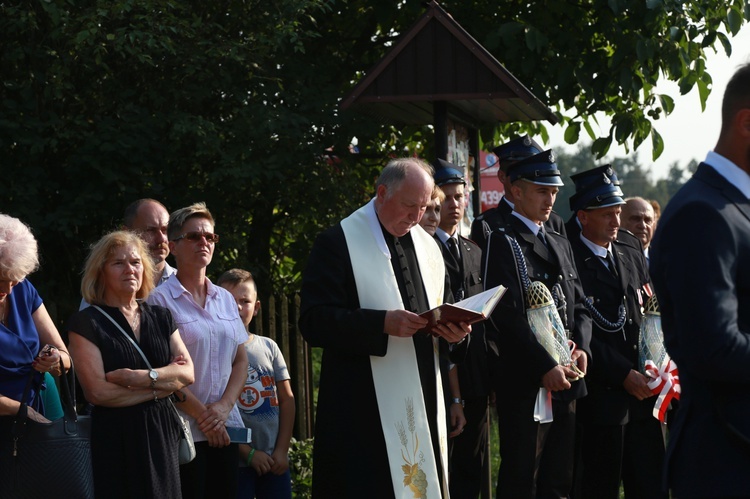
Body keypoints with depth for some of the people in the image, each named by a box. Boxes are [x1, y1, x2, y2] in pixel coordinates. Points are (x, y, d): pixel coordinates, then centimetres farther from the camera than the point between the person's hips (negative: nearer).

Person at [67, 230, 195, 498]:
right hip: (116, 439, -4)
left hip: (162, 434, 4)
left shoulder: (161, 317, 13)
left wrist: (142, 378, -15)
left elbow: (188, 372, 2)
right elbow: (97, 391, -13)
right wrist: (160, 386, -5)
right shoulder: (86, 323, -4)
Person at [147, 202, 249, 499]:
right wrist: (202, 414, -11)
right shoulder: (160, 300, -5)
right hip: (183, 430, -5)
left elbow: (241, 361, 11)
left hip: (225, 428, 5)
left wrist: (224, 408, -5)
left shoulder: (225, 299, 13)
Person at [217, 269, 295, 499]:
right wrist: (248, 453, -11)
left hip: (275, 460, 4)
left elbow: (287, 399, 9)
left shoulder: (268, 347, 8)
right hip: (236, 460, -4)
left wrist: (282, 450, -1)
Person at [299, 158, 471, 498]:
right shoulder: (338, 243, -6)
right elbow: (313, 321, -13)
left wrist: (453, 330, -2)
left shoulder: (427, 246, 15)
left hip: (423, 402, 6)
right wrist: (383, 323, -24)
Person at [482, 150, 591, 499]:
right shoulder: (502, 242, -6)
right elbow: (508, 316, -15)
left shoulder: (561, 245, 19)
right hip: (525, 386, -7)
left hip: (564, 383, 7)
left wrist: (581, 348, -2)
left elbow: (579, 307, 18)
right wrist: (546, 367, -19)